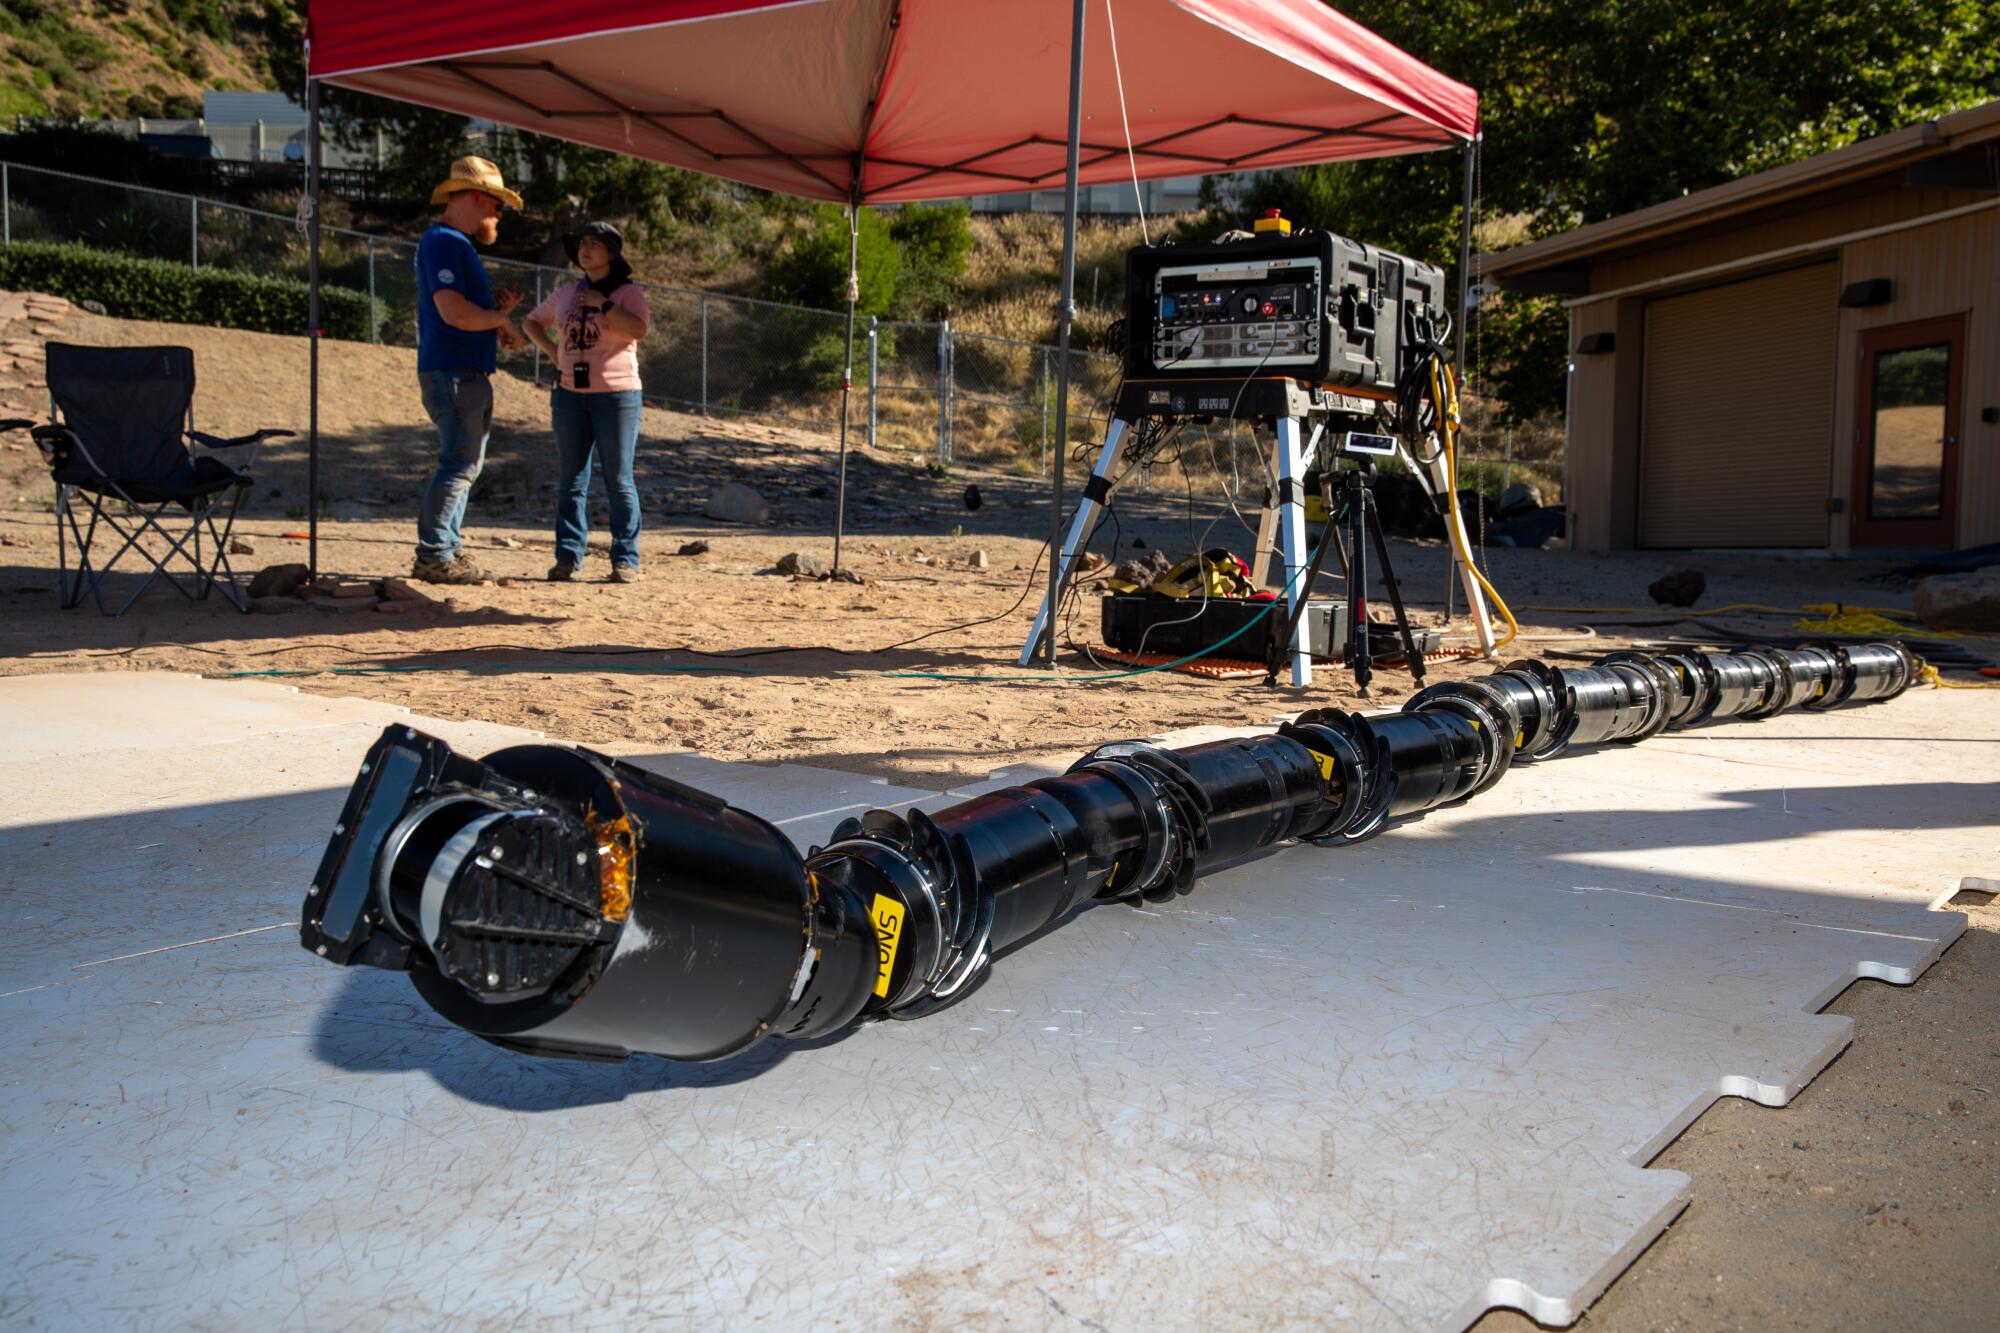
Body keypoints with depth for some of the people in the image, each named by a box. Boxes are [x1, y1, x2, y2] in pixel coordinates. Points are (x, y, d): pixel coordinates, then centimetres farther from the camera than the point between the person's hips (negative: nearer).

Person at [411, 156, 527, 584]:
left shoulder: (459, 243, 22)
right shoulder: (442, 241, -11)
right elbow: (454, 312, -22)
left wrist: (497, 308, 5)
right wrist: (502, 319, -8)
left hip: (471, 372, 11)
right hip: (451, 372, -11)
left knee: (467, 464, 13)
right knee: (459, 463, -11)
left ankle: (447, 550, 18)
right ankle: (432, 557, -7)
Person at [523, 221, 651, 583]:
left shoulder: (629, 292, 0)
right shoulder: (566, 293, 14)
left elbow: (638, 329, -18)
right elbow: (532, 321, 27)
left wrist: (602, 303, -14)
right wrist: (552, 350, 10)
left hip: (616, 394, -5)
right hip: (569, 394, 5)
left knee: (619, 481, -2)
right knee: (571, 480, 6)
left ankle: (626, 559, 2)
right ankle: (567, 556, 10)